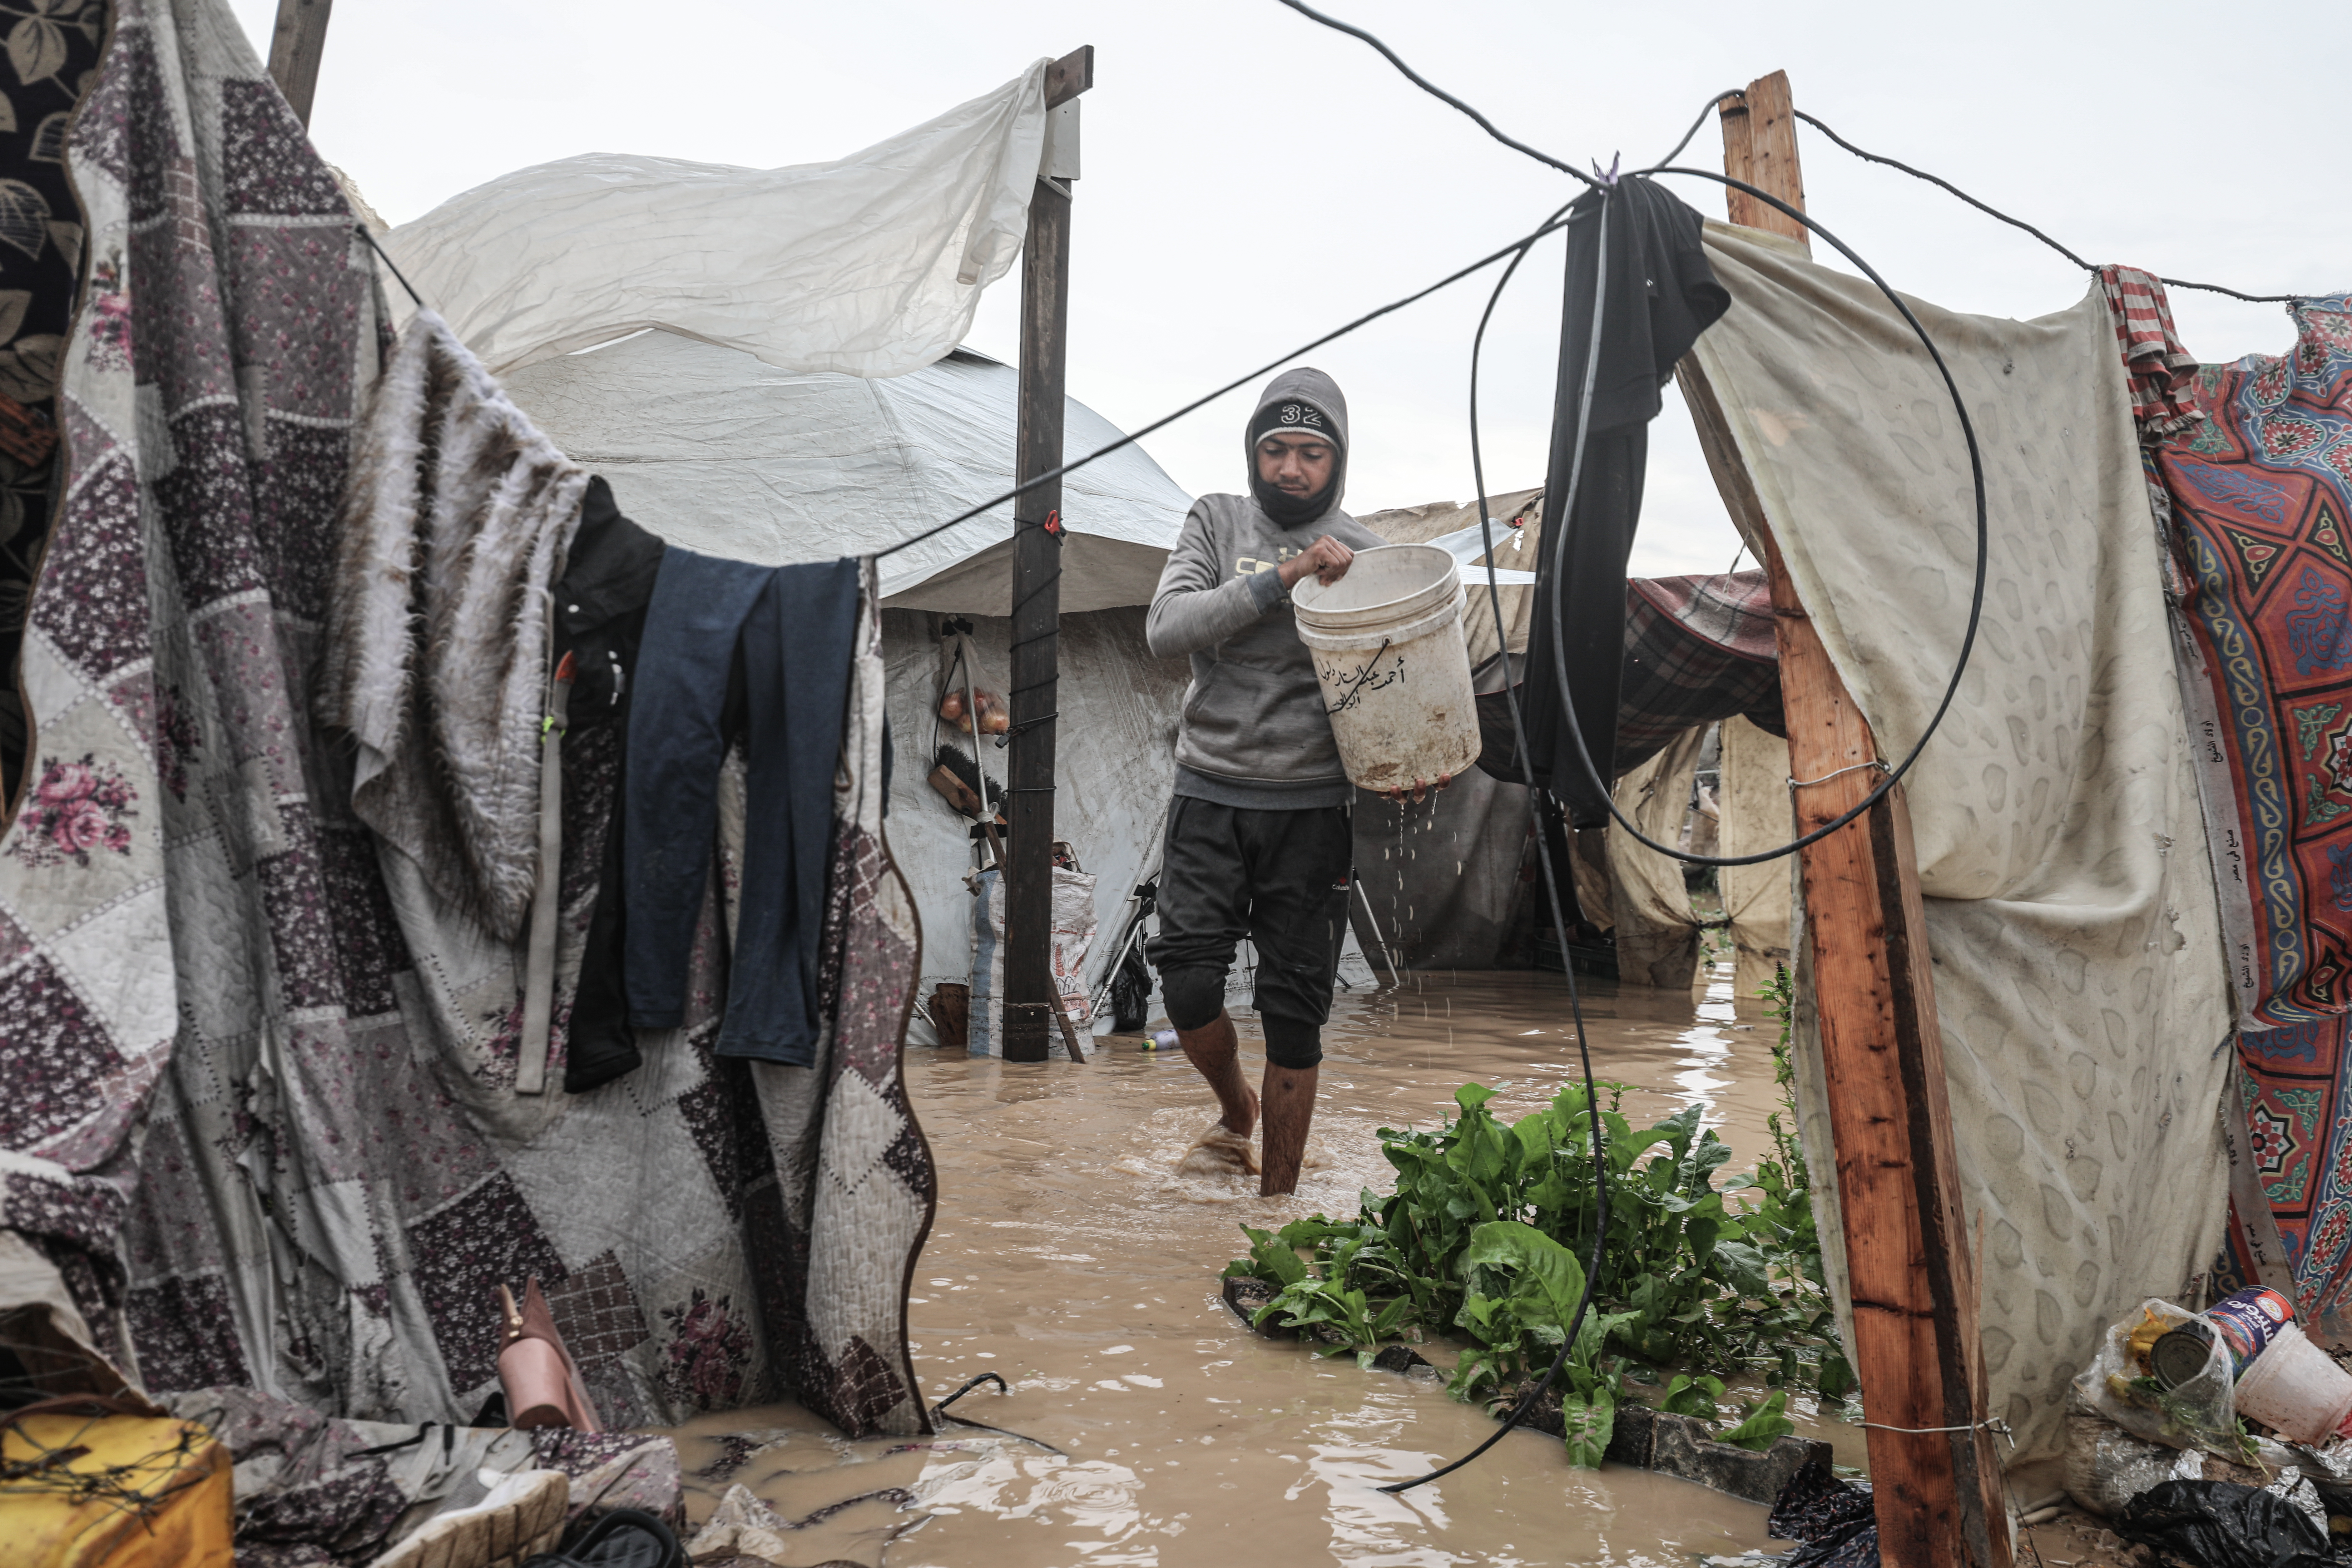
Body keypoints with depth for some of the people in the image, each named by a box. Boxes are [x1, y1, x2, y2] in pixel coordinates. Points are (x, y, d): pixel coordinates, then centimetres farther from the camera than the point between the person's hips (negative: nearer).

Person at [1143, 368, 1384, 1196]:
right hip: (1210, 794, 1)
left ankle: (1276, 1201, 18)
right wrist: (1282, 577, -18)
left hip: (1313, 808, 0)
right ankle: (1236, 1109, 23)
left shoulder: (1363, 554, 5)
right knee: (1188, 981, -10)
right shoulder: (1218, 521, 6)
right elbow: (1167, 628, -9)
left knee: (1294, 1012, 3)